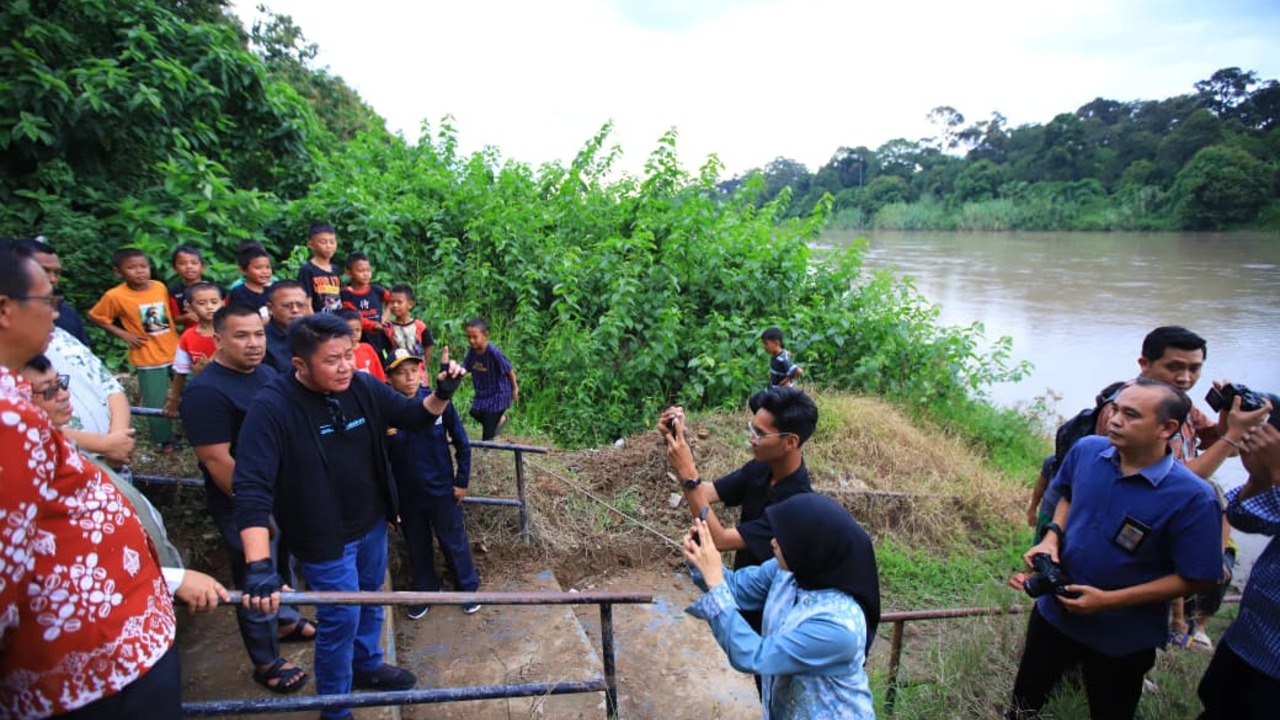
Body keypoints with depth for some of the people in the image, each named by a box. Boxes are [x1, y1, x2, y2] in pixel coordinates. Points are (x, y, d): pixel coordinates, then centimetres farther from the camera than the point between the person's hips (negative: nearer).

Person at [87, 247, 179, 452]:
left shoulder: (160, 287, -2)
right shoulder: (115, 296, -12)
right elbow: (95, 317, 1)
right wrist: (123, 334, -5)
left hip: (176, 352, 3)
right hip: (148, 358, -3)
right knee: (155, 403, 3)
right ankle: (164, 440, 23)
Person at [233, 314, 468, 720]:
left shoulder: (364, 387, -10)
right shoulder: (272, 408, -25)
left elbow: (414, 416, 1)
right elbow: (251, 486, -31)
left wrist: (442, 393, -22)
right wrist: (259, 564, -39)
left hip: (373, 523, 6)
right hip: (324, 537, -5)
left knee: (369, 599, 25)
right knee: (341, 618, 7)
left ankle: (366, 665, 53)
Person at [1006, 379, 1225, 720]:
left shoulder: (1191, 497, -27)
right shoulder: (1087, 449, -13)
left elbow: (1198, 578, -19)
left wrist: (1109, 600, -23)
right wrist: (1052, 536, -10)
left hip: (1123, 637, -3)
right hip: (1054, 610, 4)